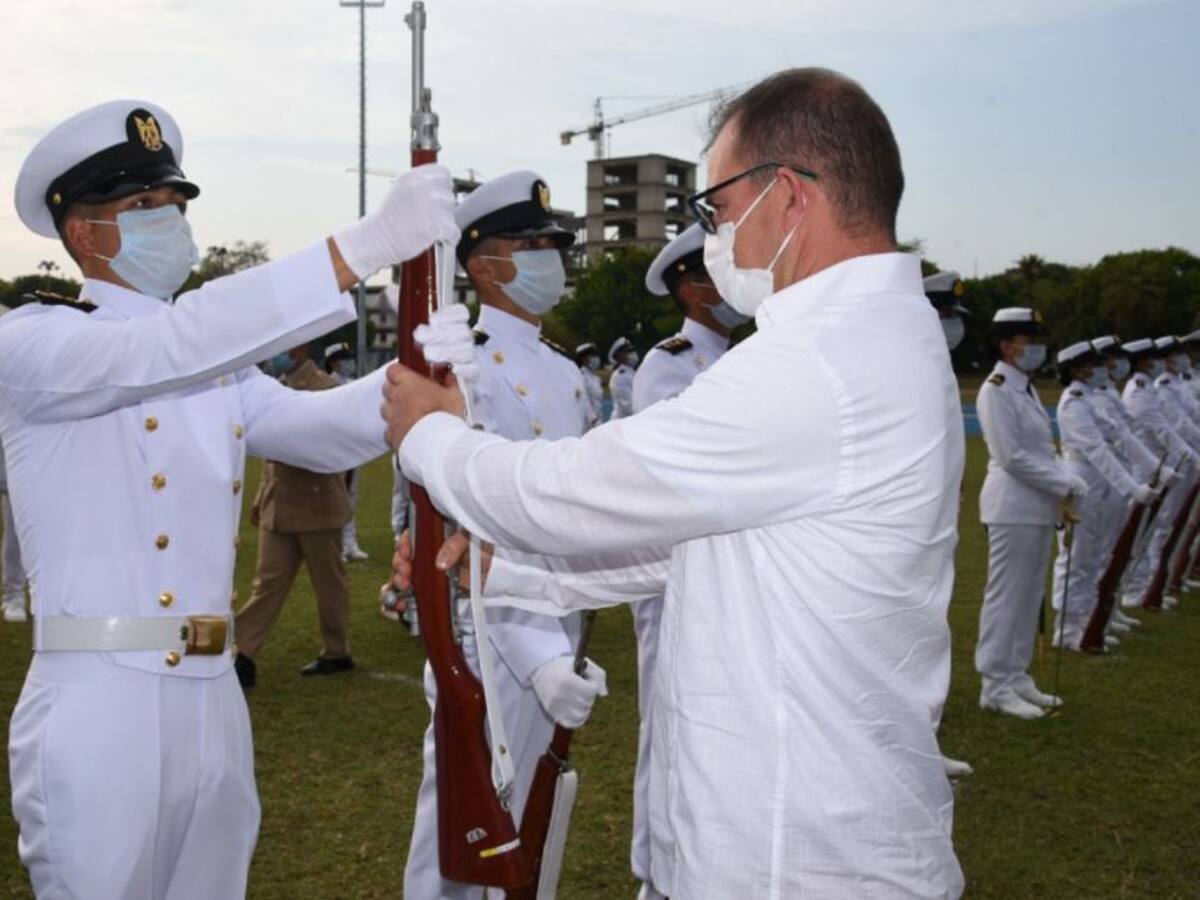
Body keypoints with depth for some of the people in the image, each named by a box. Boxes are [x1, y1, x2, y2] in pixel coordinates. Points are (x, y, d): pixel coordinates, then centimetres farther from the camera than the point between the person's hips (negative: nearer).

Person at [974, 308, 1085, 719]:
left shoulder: (1026, 387, 14)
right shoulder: (996, 389, -13)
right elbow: (1013, 457, -18)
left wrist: (1068, 482, 0)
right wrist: (1066, 485, -14)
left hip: (1038, 506, 9)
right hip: (1013, 507, -9)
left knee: (1030, 596, 13)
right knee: (1006, 597, -3)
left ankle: (1017, 678, 23)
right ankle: (996, 686, 5)